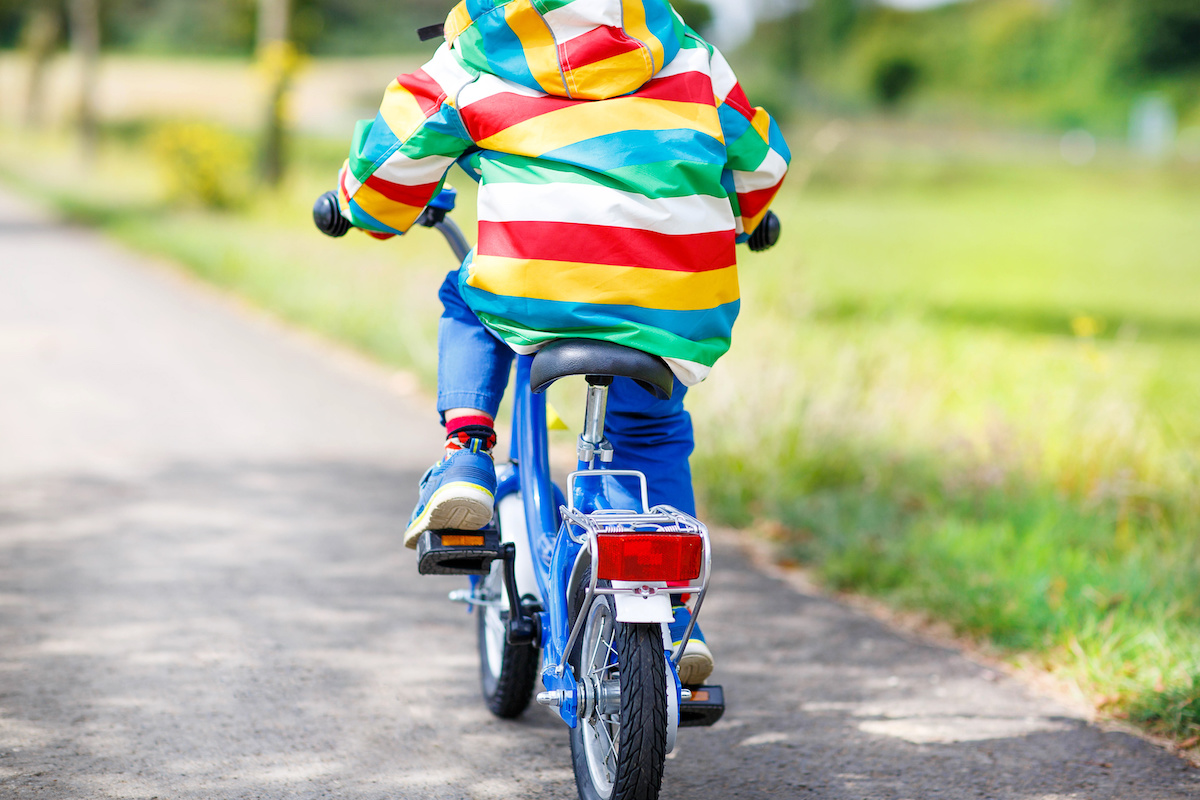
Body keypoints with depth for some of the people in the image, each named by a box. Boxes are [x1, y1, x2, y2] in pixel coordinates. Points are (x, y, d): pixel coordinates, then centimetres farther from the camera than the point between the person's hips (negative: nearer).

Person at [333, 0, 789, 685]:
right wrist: (741, 218, 57)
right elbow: (760, 156, 35)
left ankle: (465, 460, 11)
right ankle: (675, 624, 20)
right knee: (652, 435, 28)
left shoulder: (470, 61, 17)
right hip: (681, 305, 3)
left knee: (469, 302, 33)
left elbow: (392, 158, 13)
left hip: (536, 292, -3)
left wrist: (356, 205, 36)